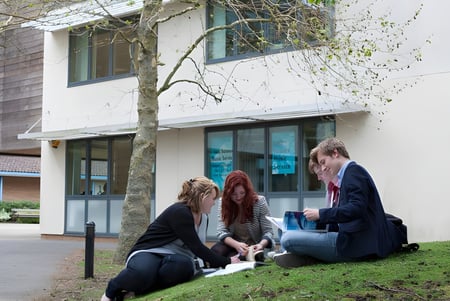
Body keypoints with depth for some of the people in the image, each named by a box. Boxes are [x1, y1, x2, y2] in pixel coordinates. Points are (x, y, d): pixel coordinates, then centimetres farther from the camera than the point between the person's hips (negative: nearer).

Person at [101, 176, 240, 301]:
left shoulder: (203, 218, 12)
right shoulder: (179, 212, -17)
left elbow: (197, 249, 22)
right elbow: (196, 247, -19)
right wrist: (226, 262, -13)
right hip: (148, 253, -7)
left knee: (186, 266, -35)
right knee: (142, 271, -45)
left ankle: (135, 289, -22)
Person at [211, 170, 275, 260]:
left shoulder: (259, 202, -10)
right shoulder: (223, 202, -6)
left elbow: (268, 232, -10)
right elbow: (222, 232, -11)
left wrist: (261, 244, -33)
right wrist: (236, 244, -32)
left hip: (253, 247, -2)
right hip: (233, 245, 2)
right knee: (215, 252, -30)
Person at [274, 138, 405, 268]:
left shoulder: (354, 171, -8)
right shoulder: (352, 171, 22)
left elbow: (356, 208, -22)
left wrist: (320, 214, -17)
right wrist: (319, 220, 13)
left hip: (355, 242, -11)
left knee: (287, 239, -25)